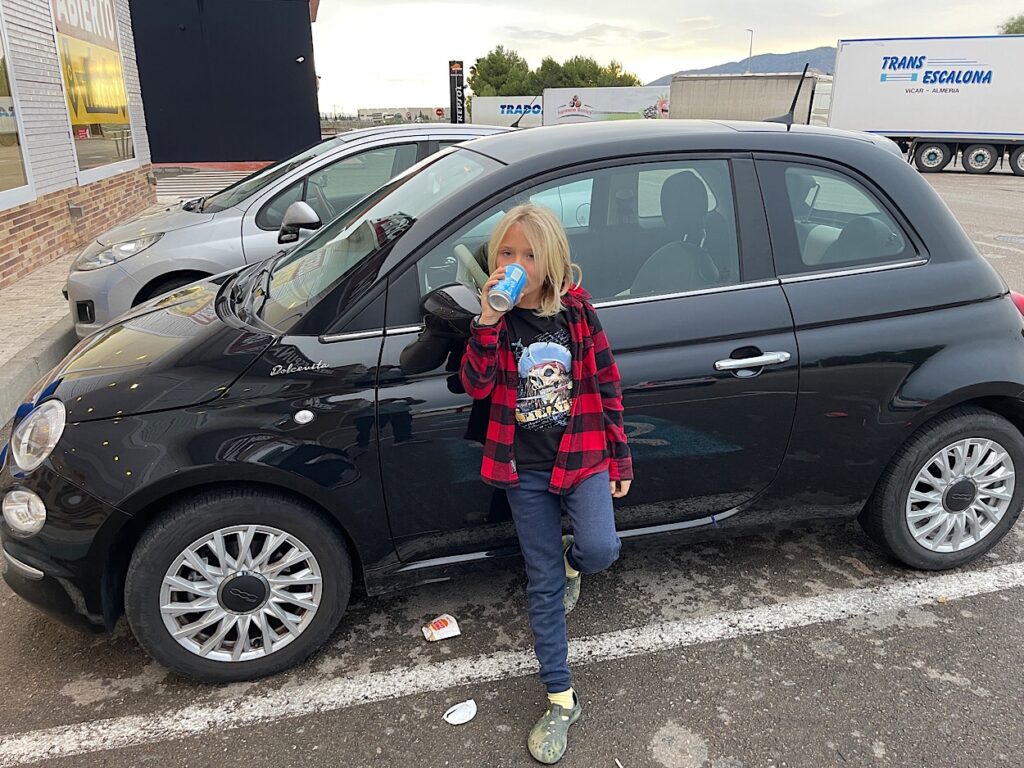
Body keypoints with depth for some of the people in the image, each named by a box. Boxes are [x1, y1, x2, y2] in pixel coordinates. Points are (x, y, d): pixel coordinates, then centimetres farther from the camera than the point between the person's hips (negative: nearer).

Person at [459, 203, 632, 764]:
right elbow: (476, 385, -17)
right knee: (543, 583, 6)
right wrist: (489, 319, -29)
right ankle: (561, 701, 22)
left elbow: (607, 386, 1)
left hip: (582, 456, 0)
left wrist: (620, 460, 2)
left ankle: (570, 561, 19)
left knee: (600, 550, -22)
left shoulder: (577, 311, -4)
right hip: (525, 469, 1)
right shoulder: (495, 321, -3)